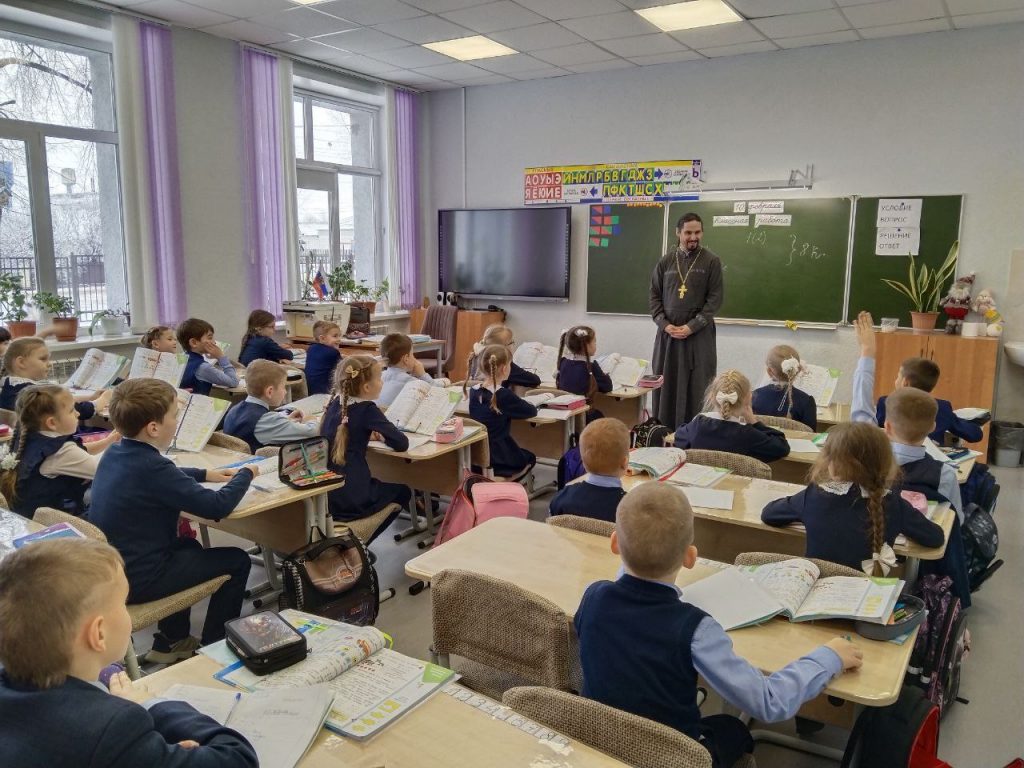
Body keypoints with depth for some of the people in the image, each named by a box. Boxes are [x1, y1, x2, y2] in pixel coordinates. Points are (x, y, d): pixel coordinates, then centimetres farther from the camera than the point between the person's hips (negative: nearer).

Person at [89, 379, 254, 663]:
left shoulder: (113, 454, 1)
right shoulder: (151, 466, -27)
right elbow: (218, 506, -24)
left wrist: (205, 474, 14)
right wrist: (245, 474, -7)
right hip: (138, 580, -9)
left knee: (188, 545, 33)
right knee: (237, 561, 5)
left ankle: (170, 641, 38)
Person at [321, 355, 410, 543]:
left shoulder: (335, 402, 6)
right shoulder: (367, 409, -13)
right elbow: (402, 443, -13)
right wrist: (383, 435, 5)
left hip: (322, 494, 7)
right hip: (349, 501, -6)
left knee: (378, 484, 35)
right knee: (402, 492, 21)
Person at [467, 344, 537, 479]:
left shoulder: (473, 391, -2)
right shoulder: (505, 395, -19)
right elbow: (532, 411, -7)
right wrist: (521, 404, 12)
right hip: (499, 459, -5)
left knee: (524, 454, 31)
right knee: (530, 458, 27)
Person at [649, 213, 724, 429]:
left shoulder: (711, 261, 0)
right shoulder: (666, 261, 8)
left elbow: (715, 299, -5)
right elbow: (655, 295, 8)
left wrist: (691, 326, -13)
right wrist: (665, 324, -6)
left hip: (699, 334, -3)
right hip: (668, 333, 3)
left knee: (697, 386, -2)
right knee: (666, 385, 5)